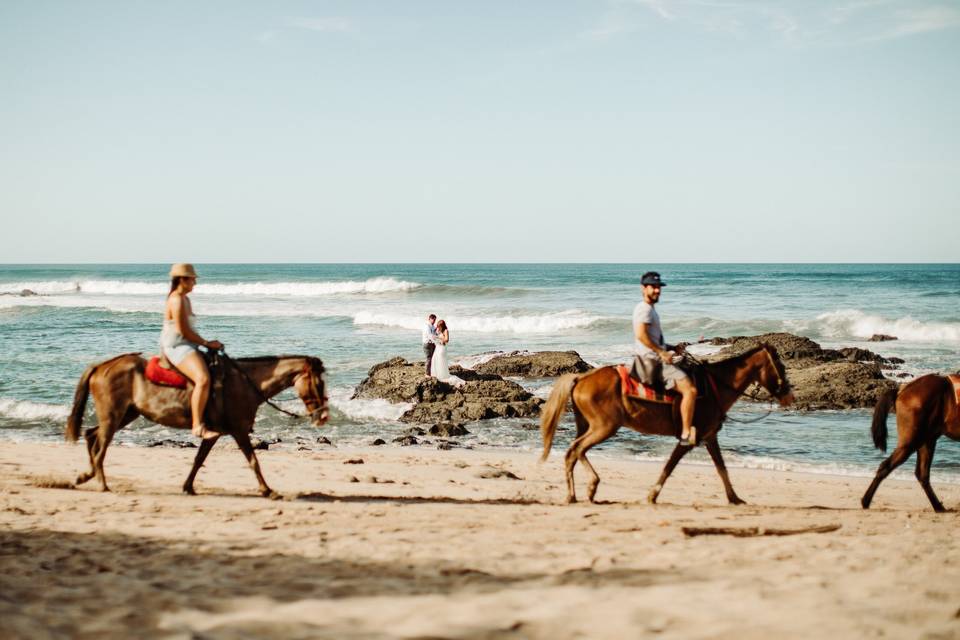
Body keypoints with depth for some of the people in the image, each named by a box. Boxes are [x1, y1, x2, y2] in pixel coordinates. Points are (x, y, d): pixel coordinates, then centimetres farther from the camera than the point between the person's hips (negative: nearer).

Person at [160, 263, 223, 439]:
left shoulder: (185, 299, 17)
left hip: (186, 345, 12)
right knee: (203, 379, -30)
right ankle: (198, 426, -31)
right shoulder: (176, 300, -15)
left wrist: (205, 343, 14)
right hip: (176, 347, -12)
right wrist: (206, 343, -11)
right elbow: (183, 331, -18)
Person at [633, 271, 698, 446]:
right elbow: (641, 335, -26)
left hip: (656, 359, 11)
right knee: (690, 390, -20)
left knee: (691, 377, 25)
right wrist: (661, 352, -21)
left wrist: (669, 348, 13)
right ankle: (687, 434, -19)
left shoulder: (649, 309, 19)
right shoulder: (645, 309, -13)